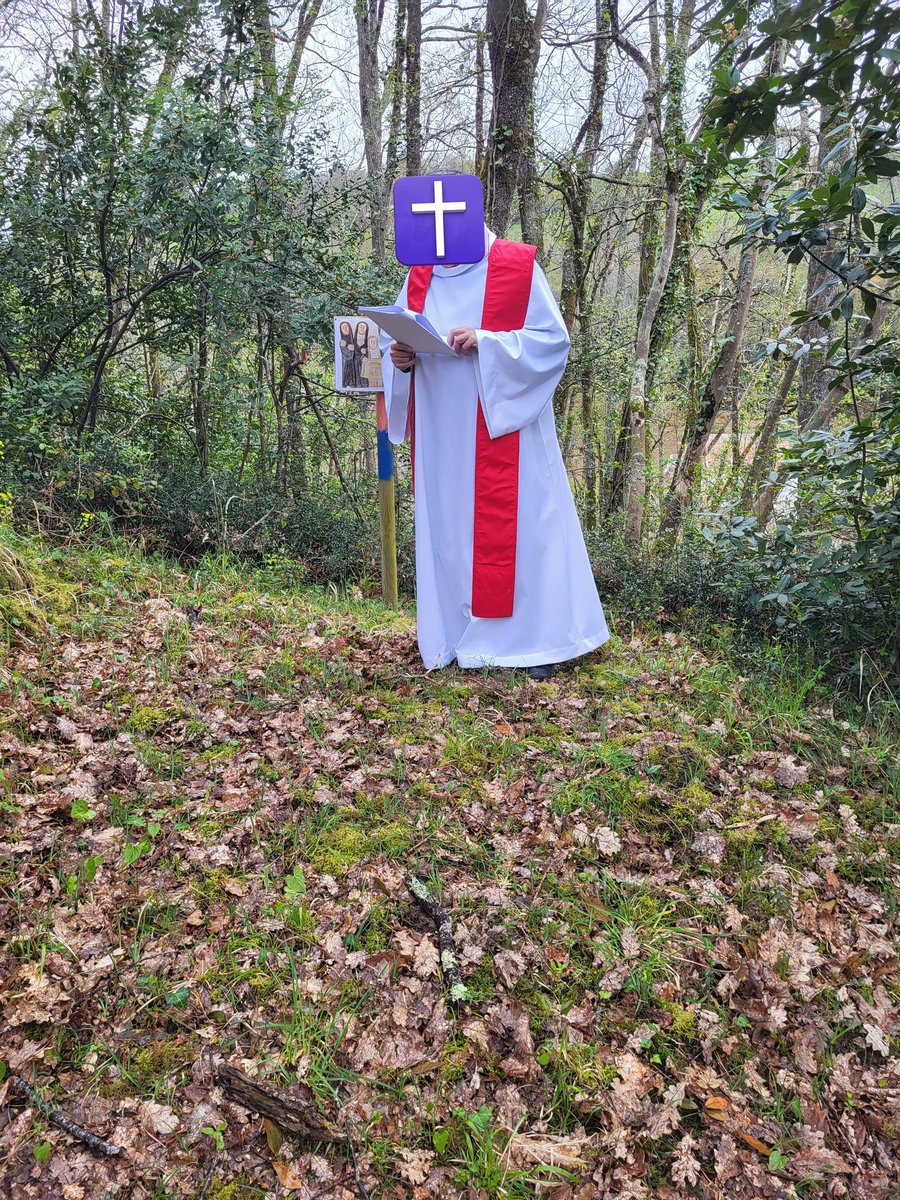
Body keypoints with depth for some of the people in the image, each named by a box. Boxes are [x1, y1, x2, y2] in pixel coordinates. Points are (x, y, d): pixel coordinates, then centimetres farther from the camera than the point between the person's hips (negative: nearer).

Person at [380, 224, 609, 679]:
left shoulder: (517, 266, -3)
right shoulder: (420, 275, 11)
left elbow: (553, 338, -7)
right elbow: (393, 337, 15)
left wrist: (485, 343, -20)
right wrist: (400, 357, -9)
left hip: (502, 429, -4)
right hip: (442, 435, 5)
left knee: (516, 525, -1)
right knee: (447, 525, 8)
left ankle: (537, 638, 10)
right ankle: (458, 634, 19)